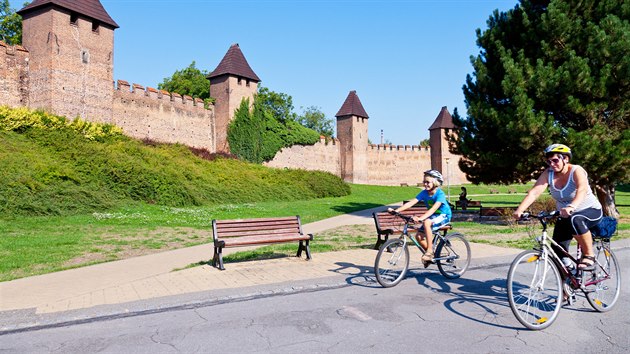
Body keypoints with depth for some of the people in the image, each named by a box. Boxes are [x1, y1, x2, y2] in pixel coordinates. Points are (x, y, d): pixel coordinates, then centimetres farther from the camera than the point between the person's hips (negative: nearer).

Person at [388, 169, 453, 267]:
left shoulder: (440, 194, -23)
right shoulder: (424, 193, -7)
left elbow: (433, 209, -37)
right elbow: (411, 203, -15)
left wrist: (420, 218, -51)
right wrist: (396, 210, -27)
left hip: (444, 216, -7)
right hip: (432, 216, 7)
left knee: (426, 222, -36)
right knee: (419, 236, -10)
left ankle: (429, 251, -26)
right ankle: (430, 255, 16)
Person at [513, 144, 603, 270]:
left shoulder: (576, 171, -21)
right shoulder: (548, 174, -11)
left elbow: (582, 189, -41)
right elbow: (534, 192, -23)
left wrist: (572, 206, -61)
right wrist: (519, 210, -39)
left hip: (591, 211, -5)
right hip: (565, 216, 5)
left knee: (575, 220, -38)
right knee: (558, 250, -6)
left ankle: (589, 255, -17)